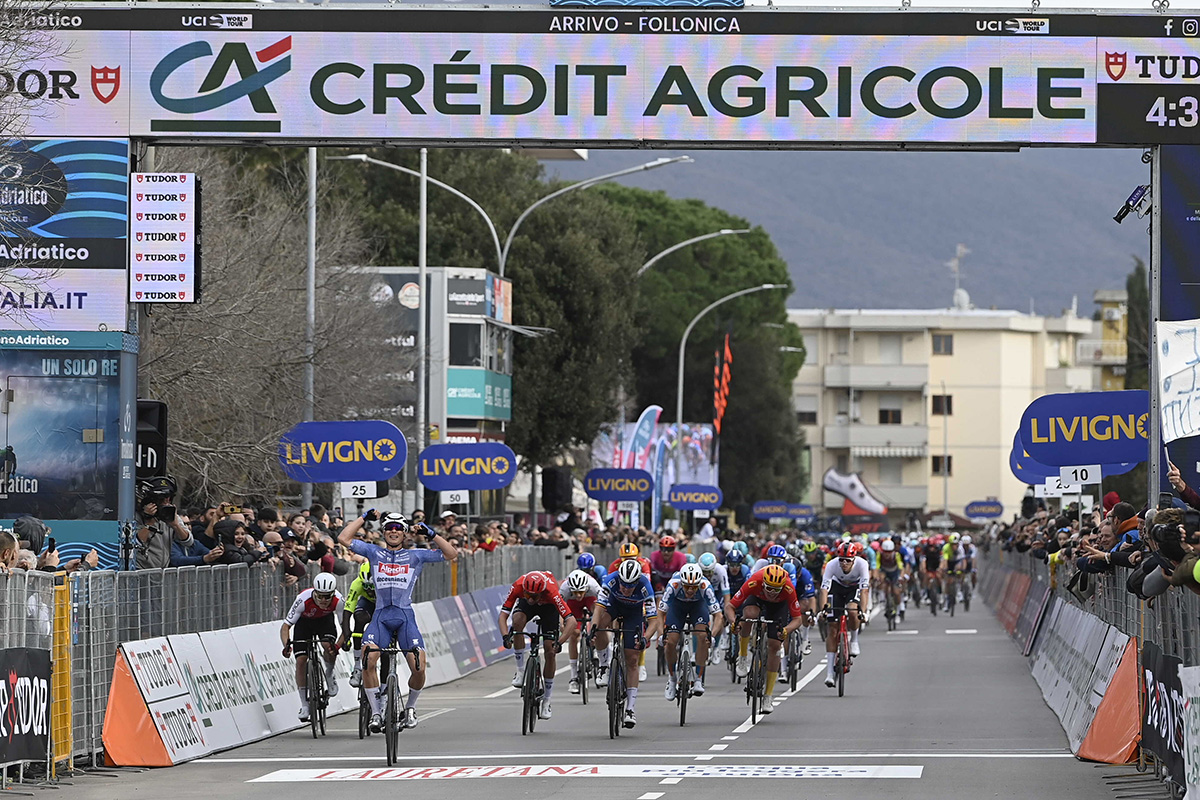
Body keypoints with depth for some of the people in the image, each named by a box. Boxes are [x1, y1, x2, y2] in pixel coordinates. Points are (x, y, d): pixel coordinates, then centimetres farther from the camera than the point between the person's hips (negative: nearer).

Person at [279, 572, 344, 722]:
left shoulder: (338, 600, -34)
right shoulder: (304, 599, -38)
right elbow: (286, 626, -33)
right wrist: (286, 645, -50)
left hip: (325, 620, 0)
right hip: (305, 621, 0)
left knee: (329, 646, -29)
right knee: (301, 660, -12)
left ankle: (329, 676, 4)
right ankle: (304, 705, 0)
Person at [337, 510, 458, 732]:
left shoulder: (415, 556, 12)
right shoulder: (374, 553, 13)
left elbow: (451, 554, 8)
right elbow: (343, 538, 9)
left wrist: (431, 534, 0)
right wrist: (364, 517, 11)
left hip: (405, 617, 0)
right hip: (381, 616, 0)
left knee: (419, 668, -14)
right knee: (368, 661, -23)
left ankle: (410, 706, 15)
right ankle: (376, 711, -11)